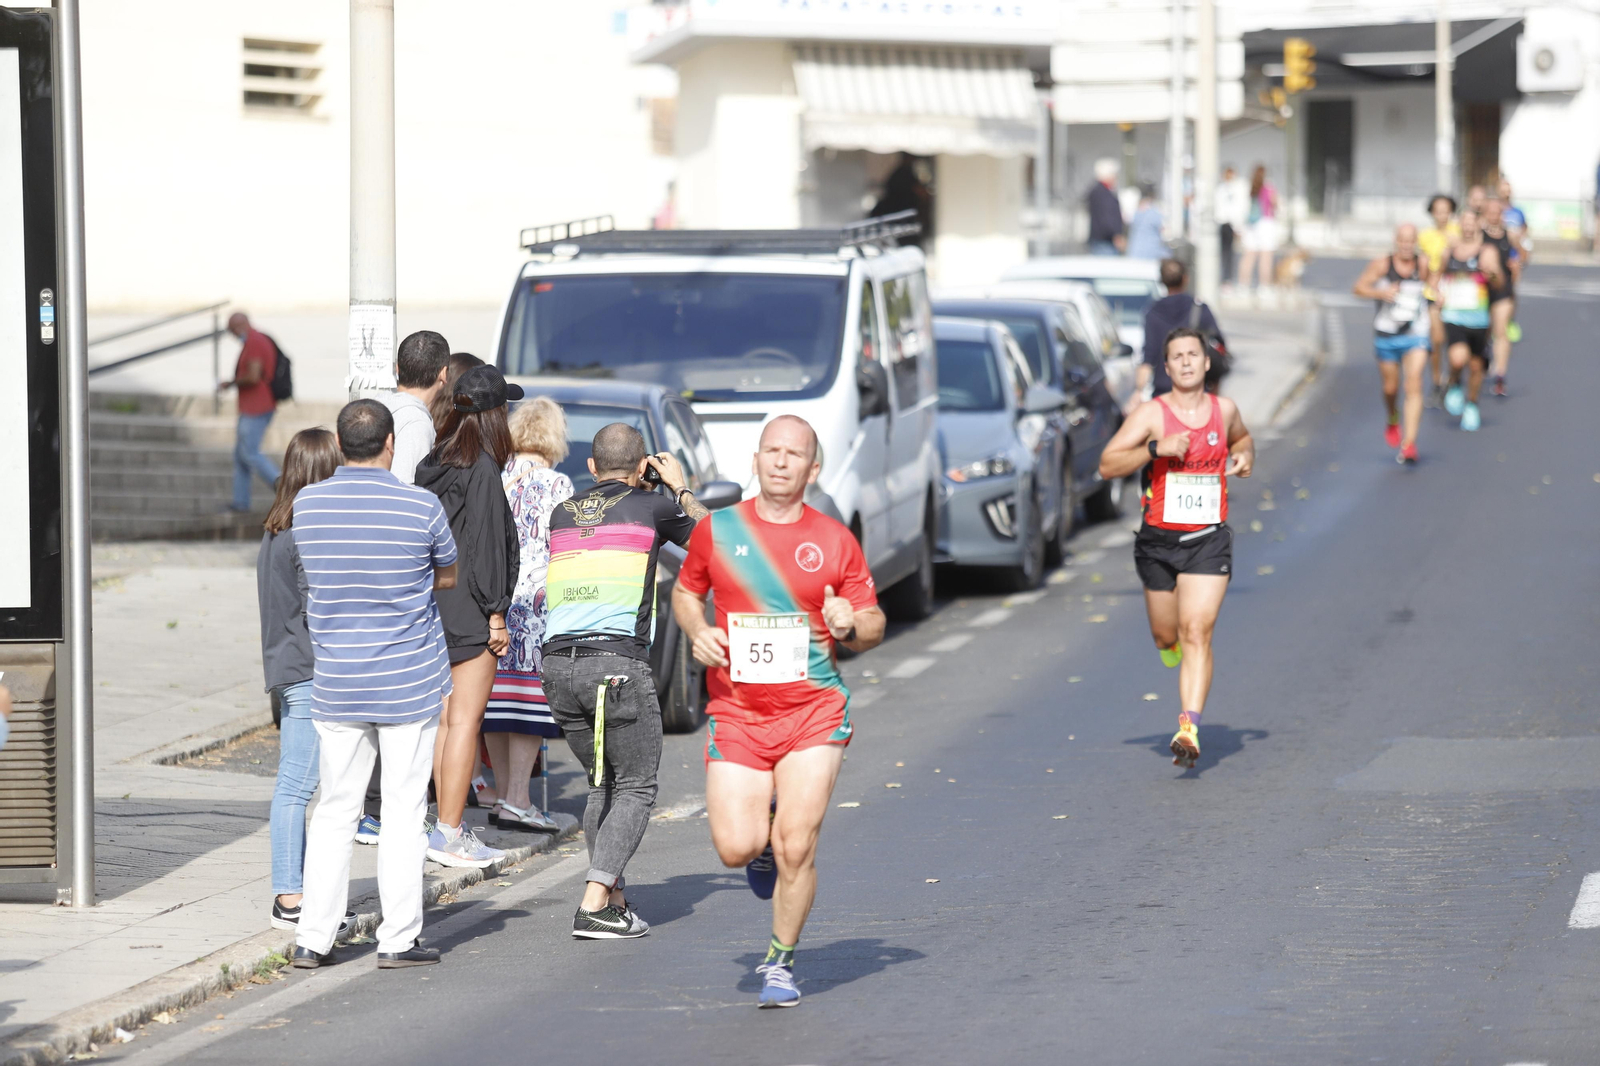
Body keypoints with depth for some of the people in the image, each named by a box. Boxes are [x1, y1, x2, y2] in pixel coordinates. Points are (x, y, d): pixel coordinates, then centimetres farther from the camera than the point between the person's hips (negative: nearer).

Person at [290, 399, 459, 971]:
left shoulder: (306, 505, -2)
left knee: (335, 810, 10)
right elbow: (449, 575, 5)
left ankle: (313, 938, 8)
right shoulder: (420, 506, -11)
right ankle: (398, 939, 5)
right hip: (410, 683, -3)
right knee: (404, 810, 3)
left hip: (335, 682, 3)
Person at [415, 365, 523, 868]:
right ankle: (450, 834, -5)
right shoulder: (482, 469, -14)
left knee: (447, 720, 12)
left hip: (432, 603, 8)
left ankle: (450, 826, 16)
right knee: (465, 719, -5)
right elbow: (486, 545, -16)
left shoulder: (431, 465, 10)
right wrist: (495, 614, -11)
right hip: (469, 610, -8)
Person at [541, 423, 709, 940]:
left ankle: (613, 900, 14)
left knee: (604, 785, 19)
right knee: (636, 787, 3)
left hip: (559, 662, 5)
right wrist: (681, 487, 32)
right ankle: (595, 905, -10)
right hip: (619, 660, -5)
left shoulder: (561, 514, 17)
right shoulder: (651, 505, 4)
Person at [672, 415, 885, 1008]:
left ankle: (781, 962, 12)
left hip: (814, 711, -1)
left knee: (795, 846, -9)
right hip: (736, 712, 1)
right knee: (735, 847, -10)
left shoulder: (835, 541, 3)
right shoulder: (717, 530, 4)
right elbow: (685, 590, 20)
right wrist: (697, 632, 0)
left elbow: (873, 626, 9)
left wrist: (851, 625, -14)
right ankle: (763, 838, 28)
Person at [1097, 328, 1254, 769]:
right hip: (1159, 538, 0)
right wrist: (1155, 449, -24)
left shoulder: (1224, 409, 5)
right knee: (1167, 635, 13)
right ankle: (1173, 649, 53)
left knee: (1197, 632, -14)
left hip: (1208, 539, 0)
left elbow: (1242, 437, 29)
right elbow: (1107, 465, -12)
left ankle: (1189, 729, -19)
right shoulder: (1152, 414, -6)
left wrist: (1245, 455, 6)